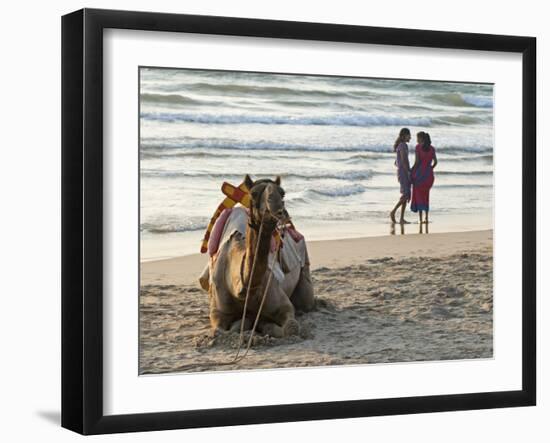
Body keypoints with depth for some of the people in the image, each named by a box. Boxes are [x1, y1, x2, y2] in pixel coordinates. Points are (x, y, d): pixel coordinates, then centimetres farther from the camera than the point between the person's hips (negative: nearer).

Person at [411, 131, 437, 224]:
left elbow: (416, 162, -13)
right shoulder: (432, 148, 6)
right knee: (426, 195, 17)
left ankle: (420, 219, -3)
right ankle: (426, 218, 11)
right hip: (429, 174, 4)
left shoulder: (418, 147, -7)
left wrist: (411, 173, -6)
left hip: (419, 173, -4)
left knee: (418, 195, 4)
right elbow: (435, 161, 4)